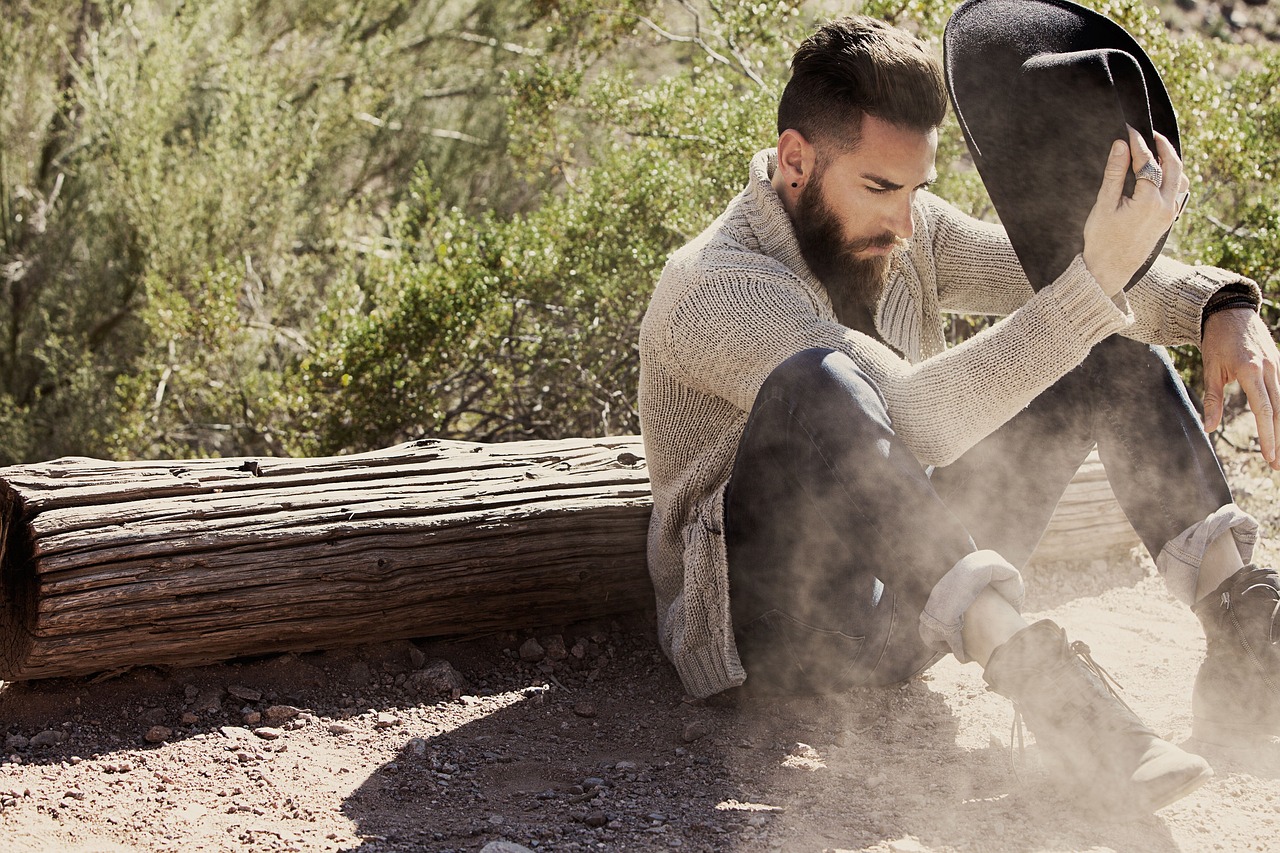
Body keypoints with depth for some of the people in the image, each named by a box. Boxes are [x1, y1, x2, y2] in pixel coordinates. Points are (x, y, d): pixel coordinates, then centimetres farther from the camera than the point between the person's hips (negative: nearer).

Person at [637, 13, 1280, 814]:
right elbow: (917, 417, -34)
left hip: (910, 598, 8)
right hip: (770, 628, -8)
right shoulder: (714, 290, -21)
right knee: (820, 384, -38)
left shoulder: (906, 232, 5)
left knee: (1112, 340, -1)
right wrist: (1098, 277, -39)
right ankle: (1024, 661, -44)